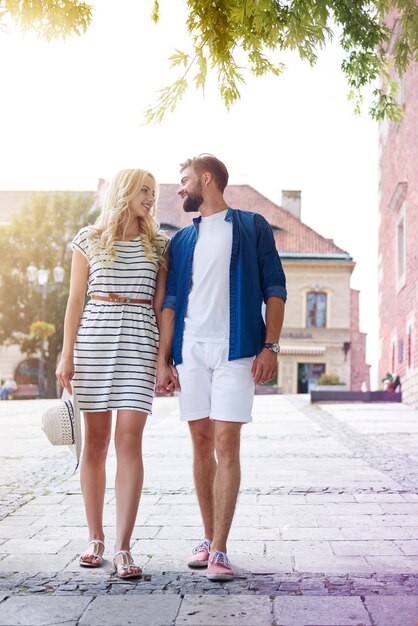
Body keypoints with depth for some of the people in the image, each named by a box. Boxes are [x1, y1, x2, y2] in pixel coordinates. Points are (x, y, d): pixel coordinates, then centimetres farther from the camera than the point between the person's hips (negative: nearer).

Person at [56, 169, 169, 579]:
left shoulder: (158, 245, 11)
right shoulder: (89, 241, 9)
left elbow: (160, 305, 11)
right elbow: (75, 300, 7)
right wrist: (66, 354, 0)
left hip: (140, 340, 0)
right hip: (93, 335, 0)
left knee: (129, 440, -9)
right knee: (95, 440, 4)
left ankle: (122, 548, -8)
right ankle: (95, 538, 16)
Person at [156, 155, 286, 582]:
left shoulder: (252, 227, 8)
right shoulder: (182, 240, 18)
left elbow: (274, 289, 3)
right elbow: (170, 302, 14)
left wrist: (270, 345, -8)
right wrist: (163, 360, 5)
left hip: (235, 349, -4)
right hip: (190, 350, 4)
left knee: (226, 444, -9)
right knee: (201, 443, 6)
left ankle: (219, 550, -8)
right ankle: (208, 539, 16)